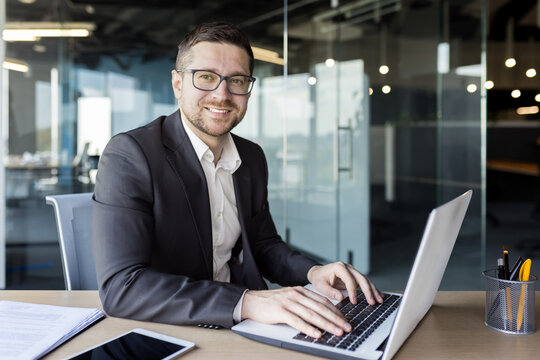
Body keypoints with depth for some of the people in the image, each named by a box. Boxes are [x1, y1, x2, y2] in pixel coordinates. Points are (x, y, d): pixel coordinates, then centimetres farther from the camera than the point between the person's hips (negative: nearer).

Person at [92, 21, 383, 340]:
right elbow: (119, 287, -25)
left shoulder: (253, 158, 6)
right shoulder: (129, 155, -15)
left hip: (242, 329, 6)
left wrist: (311, 272, -6)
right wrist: (246, 302, -34)